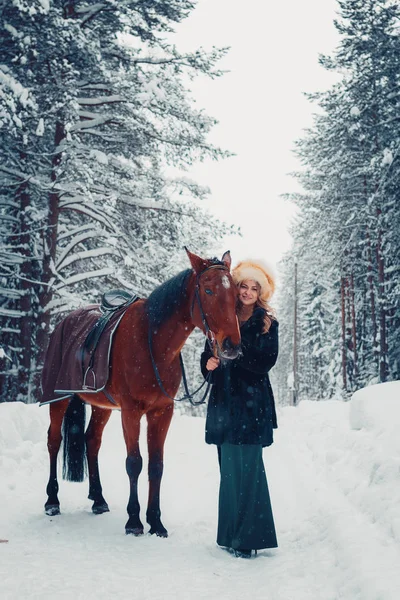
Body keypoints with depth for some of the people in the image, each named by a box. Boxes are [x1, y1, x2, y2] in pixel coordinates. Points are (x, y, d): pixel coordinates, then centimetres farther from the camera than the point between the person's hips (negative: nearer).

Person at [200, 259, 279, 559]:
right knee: (229, 468, 9)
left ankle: (248, 537, 1)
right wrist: (209, 363, -9)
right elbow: (208, 356, 13)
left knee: (247, 467, -6)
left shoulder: (267, 323, 1)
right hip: (224, 402, 4)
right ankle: (231, 533, 19)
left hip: (251, 403, -4)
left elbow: (265, 363, -11)